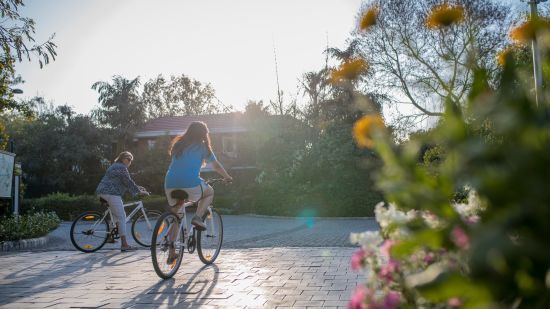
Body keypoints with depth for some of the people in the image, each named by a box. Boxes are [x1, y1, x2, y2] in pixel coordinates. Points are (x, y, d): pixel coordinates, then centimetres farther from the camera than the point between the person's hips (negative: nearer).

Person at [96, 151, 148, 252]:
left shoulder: (114, 166, 24)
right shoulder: (121, 168, -9)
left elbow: (126, 182, 27)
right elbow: (129, 182, -11)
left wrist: (138, 187, 25)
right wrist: (139, 191, -2)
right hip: (111, 193, -11)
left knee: (116, 215, 21)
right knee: (121, 217, -10)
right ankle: (124, 245, -13)